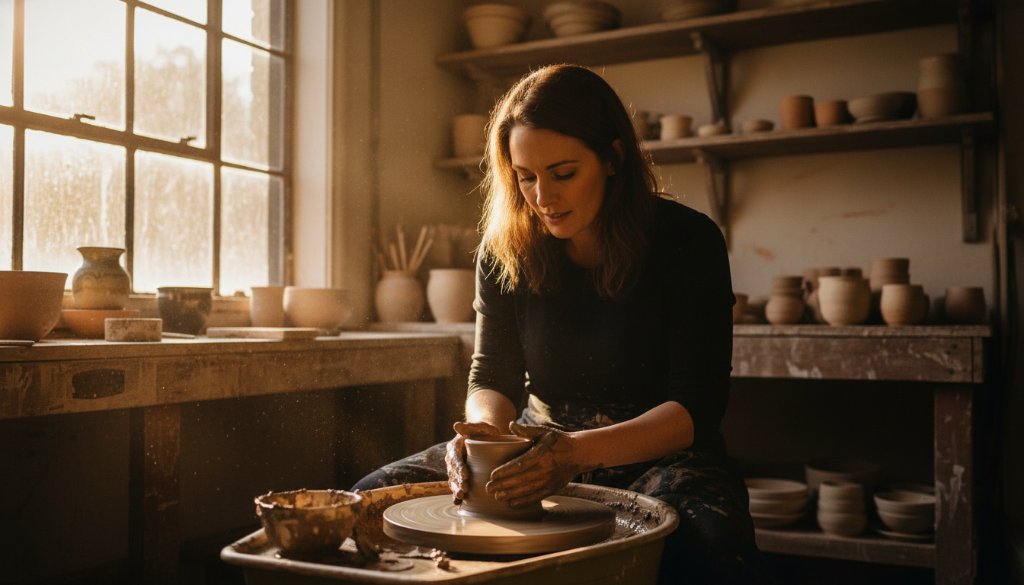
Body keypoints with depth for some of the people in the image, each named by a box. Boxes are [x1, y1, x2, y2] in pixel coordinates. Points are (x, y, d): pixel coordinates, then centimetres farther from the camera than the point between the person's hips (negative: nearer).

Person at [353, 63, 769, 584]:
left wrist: (579, 450, -33)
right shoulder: (506, 247, -3)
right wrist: (484, 429, -25)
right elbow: (492, 377, 0)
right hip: (540, 444, 4)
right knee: (376, 496, -13)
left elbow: (696, 408, -17)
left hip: (656, 452, -3)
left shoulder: (687, 241, -14)